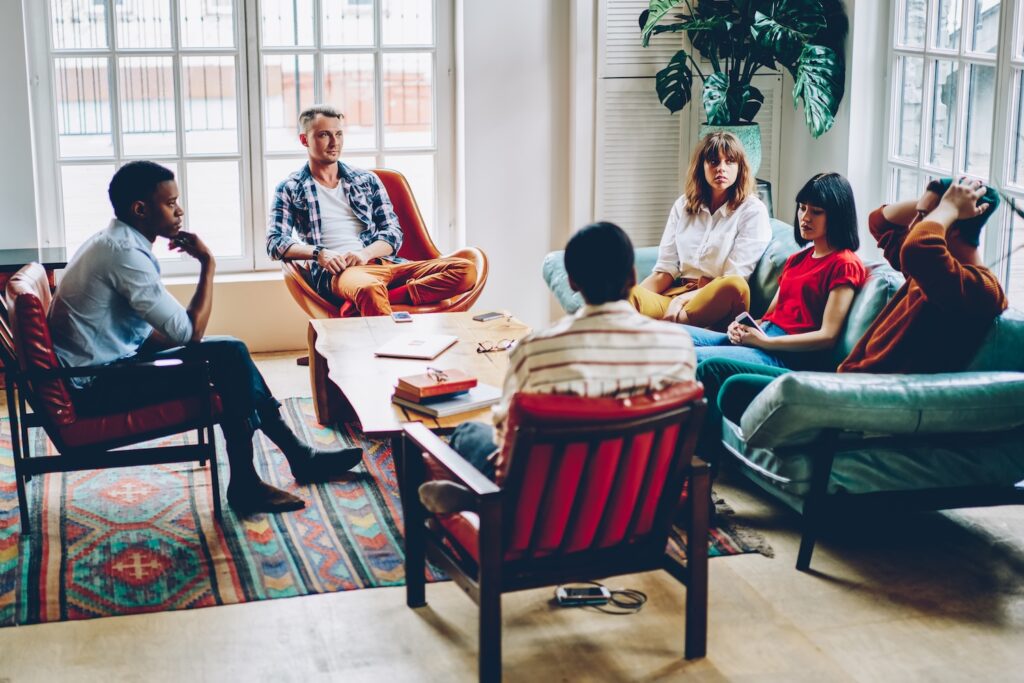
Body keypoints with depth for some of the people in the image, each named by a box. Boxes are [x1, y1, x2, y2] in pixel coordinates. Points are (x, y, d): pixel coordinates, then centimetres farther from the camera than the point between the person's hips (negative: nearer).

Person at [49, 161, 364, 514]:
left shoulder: (114, 243, 11)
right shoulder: (124, 253, -22)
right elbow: (190, 331, -22)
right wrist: (207, 263, -12)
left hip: (106, 365, 10)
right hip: (97, 386, -10)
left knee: (231, 352, 8)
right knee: (229, 357, -15)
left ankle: (300, 456, 11)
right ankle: (245, 484, -6)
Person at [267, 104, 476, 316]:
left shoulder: (367, 180, 22)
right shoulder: (289, 189, 14)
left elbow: (394, 233, 15)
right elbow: (275, 242, 3)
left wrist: (365, 253, -8)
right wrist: (318, 253, -16)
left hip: (384, 264, 5)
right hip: (336, 272, -4)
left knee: (465, 270, -22)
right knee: (369, 289, -44)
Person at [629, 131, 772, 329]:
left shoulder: (753, 211, 4)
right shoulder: (683, 205, 18)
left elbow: (734, 281, -5)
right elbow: (665, 270, 12)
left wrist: (683, 299, -18)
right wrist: (633, 297, -8)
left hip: (718, 304, -3)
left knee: (735, 285, -39)